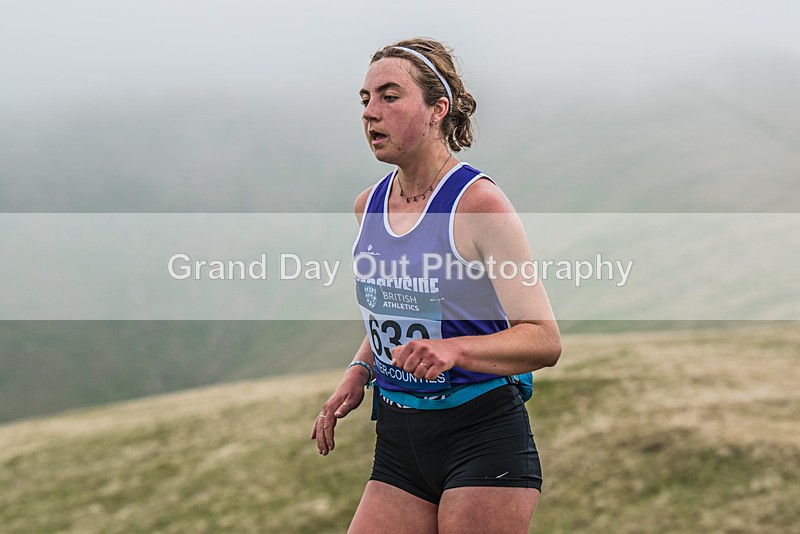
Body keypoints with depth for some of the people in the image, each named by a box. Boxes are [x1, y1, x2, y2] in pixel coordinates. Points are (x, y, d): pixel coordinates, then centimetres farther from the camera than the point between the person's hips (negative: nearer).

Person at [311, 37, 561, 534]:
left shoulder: (478, 202, -12)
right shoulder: (369, 205, 8)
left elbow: (544, 340, -14)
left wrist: (454, 349, -28)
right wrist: (360, 372, 7)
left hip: (484, 440, -6)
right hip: (398, 441, 6)